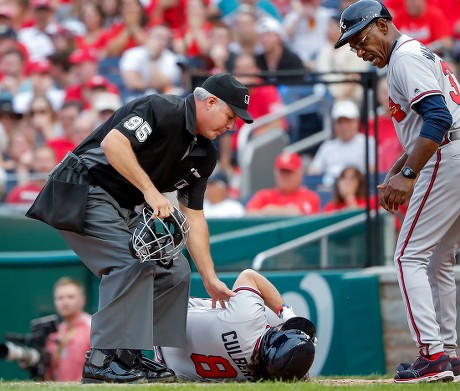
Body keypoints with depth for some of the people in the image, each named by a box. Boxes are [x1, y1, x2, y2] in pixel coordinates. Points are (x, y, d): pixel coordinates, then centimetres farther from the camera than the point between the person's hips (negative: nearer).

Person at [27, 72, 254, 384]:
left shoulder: (205, 155, 9)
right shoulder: (163, 110, -17)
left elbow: (193, 218, 11)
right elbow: (113, 142, -30)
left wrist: (210, 279, 6)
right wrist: (150, 191, -30)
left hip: (126, 210, 10)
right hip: (85, 193, -10)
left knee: (174, 272, 5)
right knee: (134, 262, -25)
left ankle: (128, 357, 7)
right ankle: (101, 360, -23)